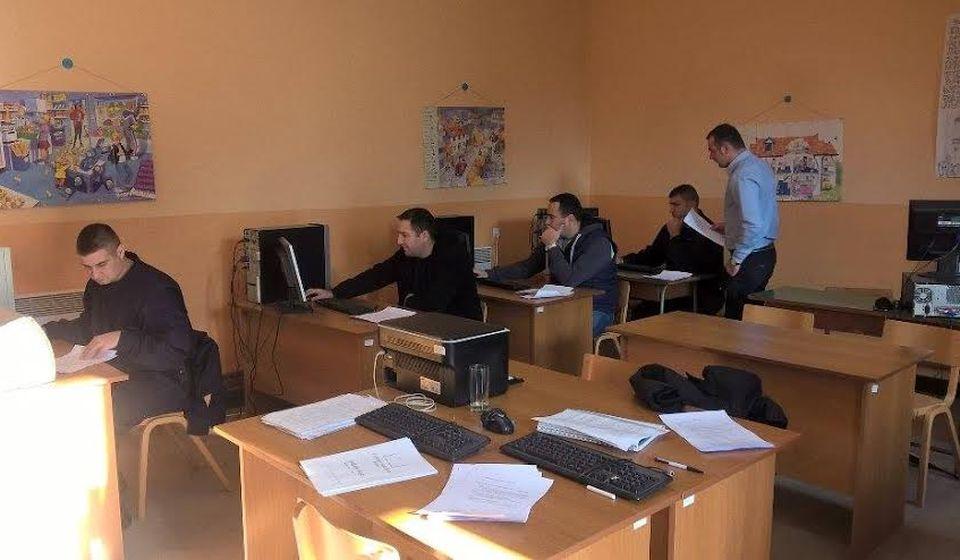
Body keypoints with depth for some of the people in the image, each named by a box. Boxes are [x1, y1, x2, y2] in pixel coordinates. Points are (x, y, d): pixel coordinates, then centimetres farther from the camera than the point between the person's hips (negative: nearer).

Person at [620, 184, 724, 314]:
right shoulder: (669, 228, 11)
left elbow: (688, 268, -20)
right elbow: (650, 256, 20)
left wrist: (675, 236, -15)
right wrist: (624, 261, 3)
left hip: (704, 298, -7)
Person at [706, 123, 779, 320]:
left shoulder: (742, 176, -21)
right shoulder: (758, 165, 11)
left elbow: (753, 225, -28)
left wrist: (736, 259, -18)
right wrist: (729, 226, 22)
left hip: (750, 259, -10)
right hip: (765, 252, 10)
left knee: (737, 319, -4)